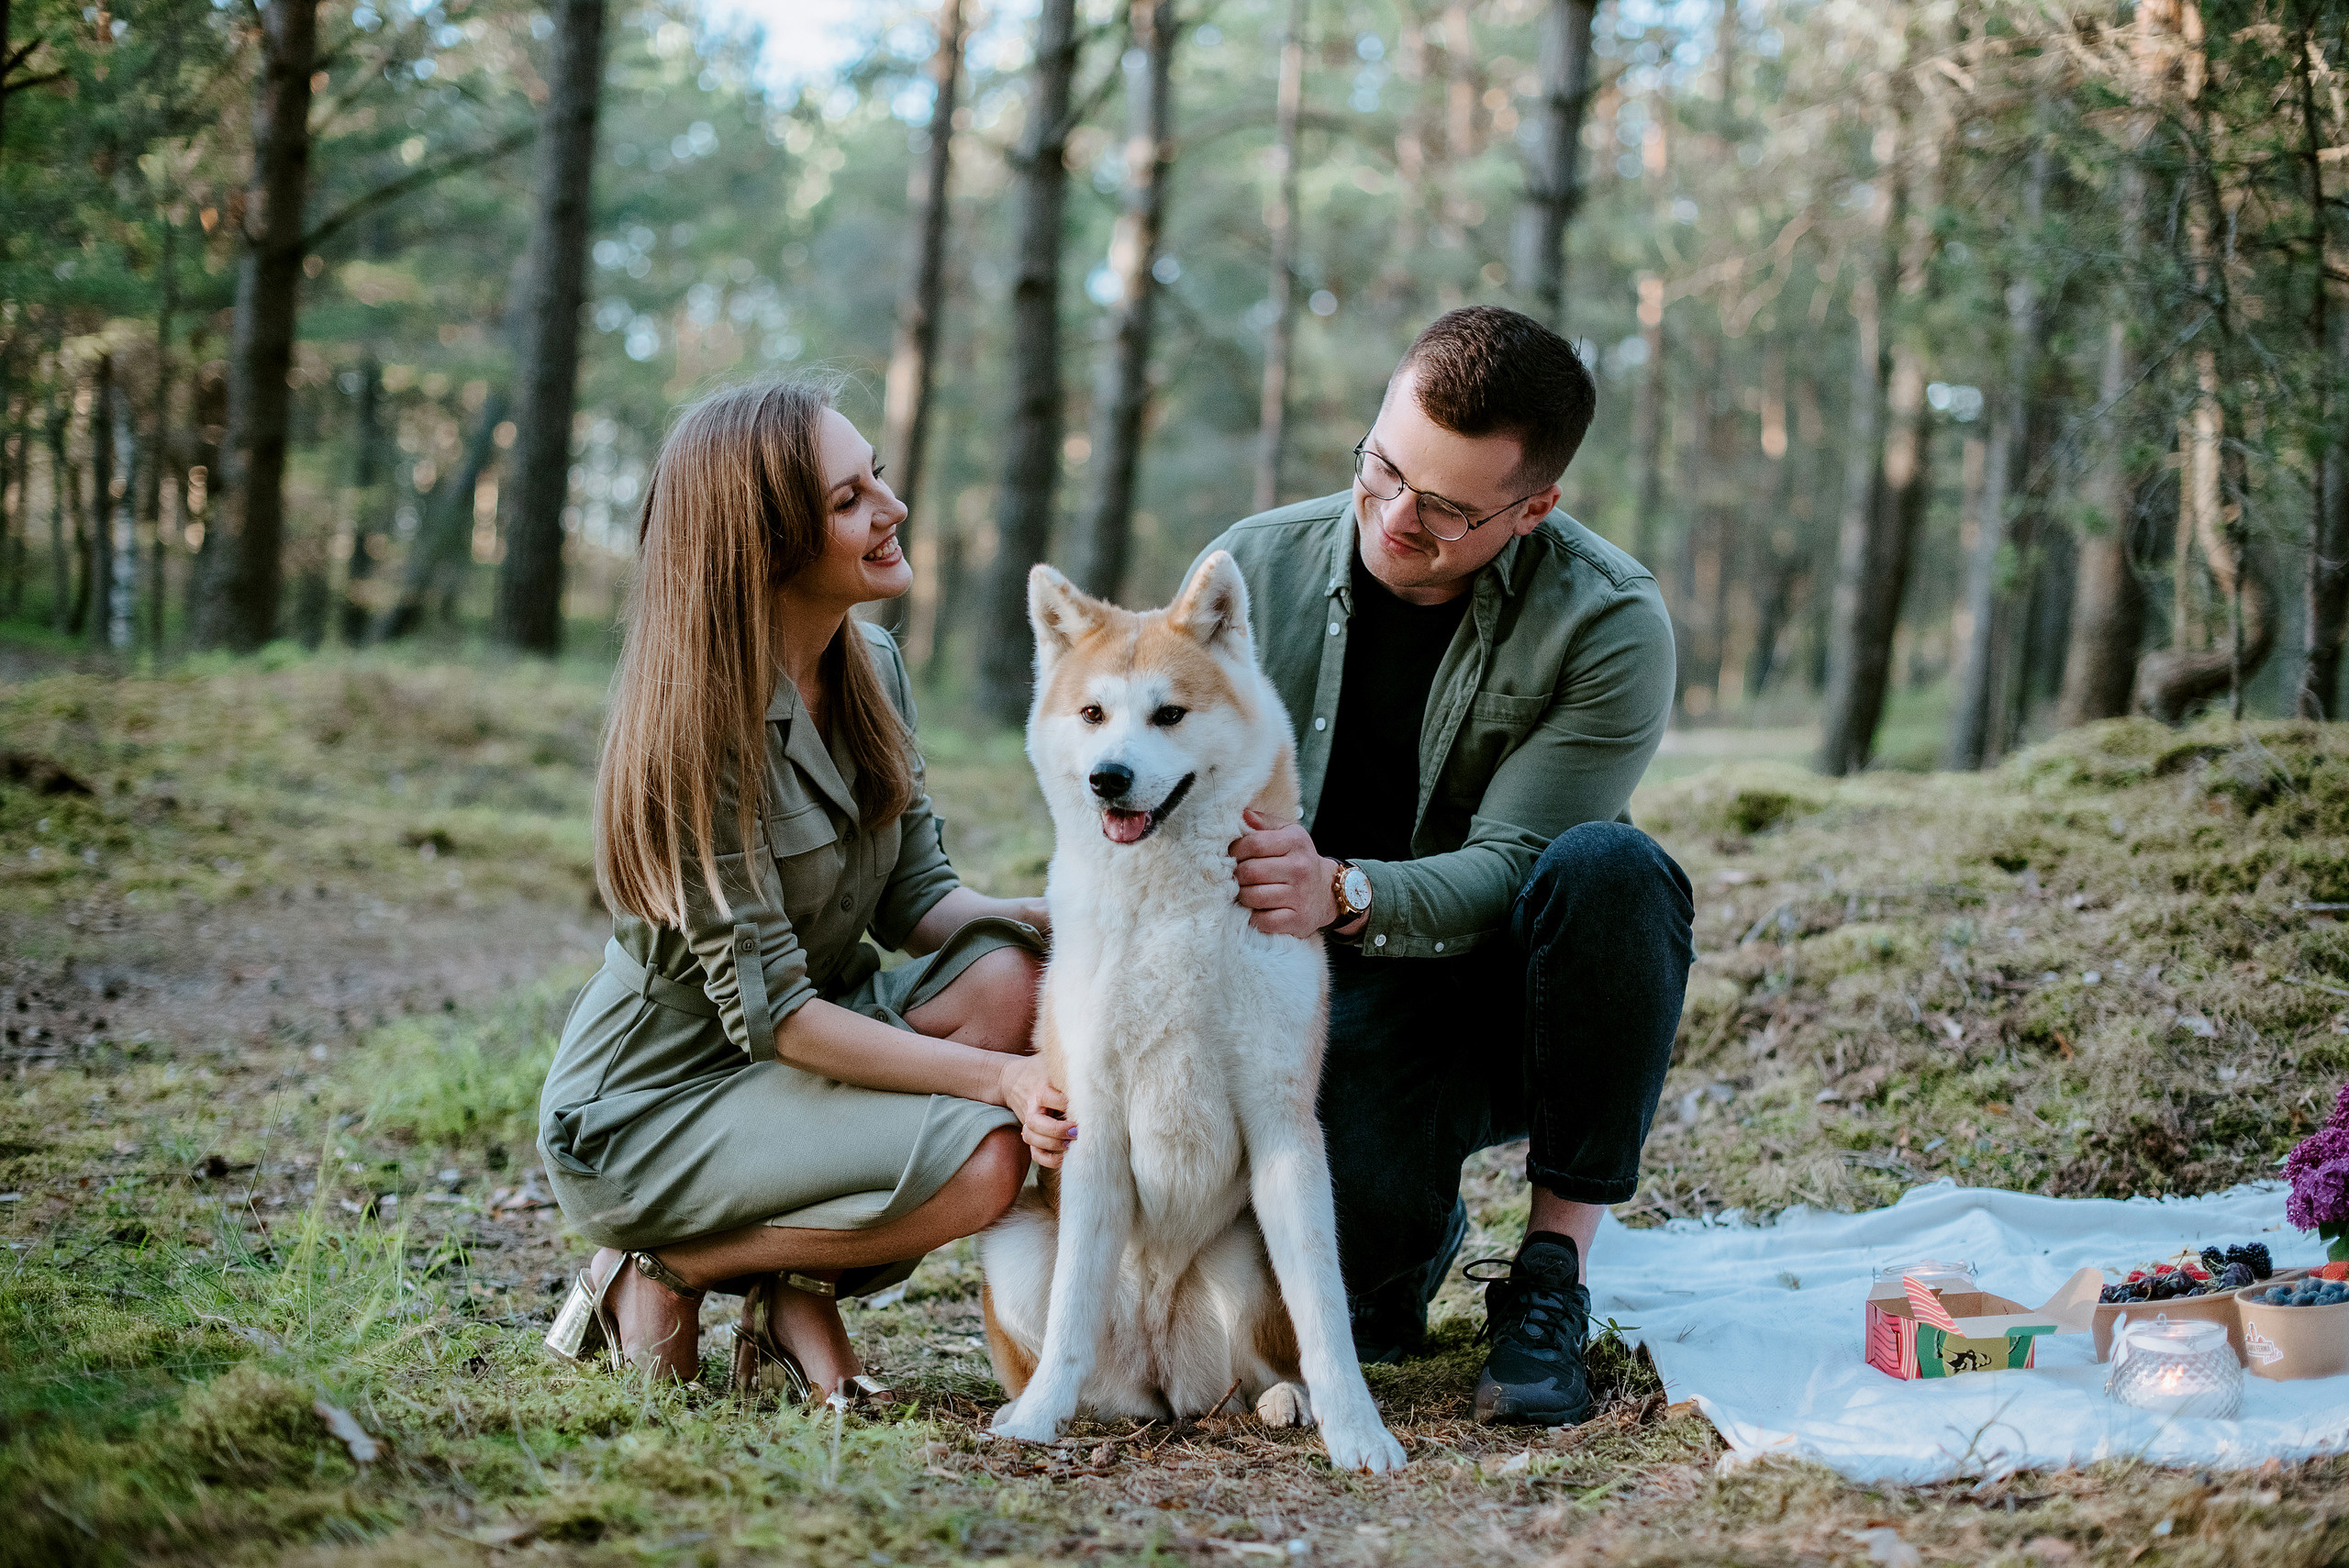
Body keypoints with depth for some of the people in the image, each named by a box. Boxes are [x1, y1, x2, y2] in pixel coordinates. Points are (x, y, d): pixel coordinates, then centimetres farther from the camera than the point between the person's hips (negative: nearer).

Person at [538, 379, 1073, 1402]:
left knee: (1008, 971, -19)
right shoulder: (698, 725, -23)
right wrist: (997, 1076, -30)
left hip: (802, 1043, 7)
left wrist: (1053, 918, -17)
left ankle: (801, 1291, -7)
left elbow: (915, 898, 4)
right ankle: (664, 1268, -5)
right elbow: (770, 1012, -24)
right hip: (646, 1109, -7)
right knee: (981, 1158, -27)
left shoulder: (873, 667, 1)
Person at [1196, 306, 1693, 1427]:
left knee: (1609, 866, -35)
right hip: (1337, 1007, 0)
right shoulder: (1252, 570, -6)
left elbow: (1512, 866, -20)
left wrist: (1342, 893, -41)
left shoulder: (1608, 624, -15)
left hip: (1513, 997, 0)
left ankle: (1555, 1269, -19)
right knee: (1355, 1282, -31)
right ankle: (1417, 1228, 12)